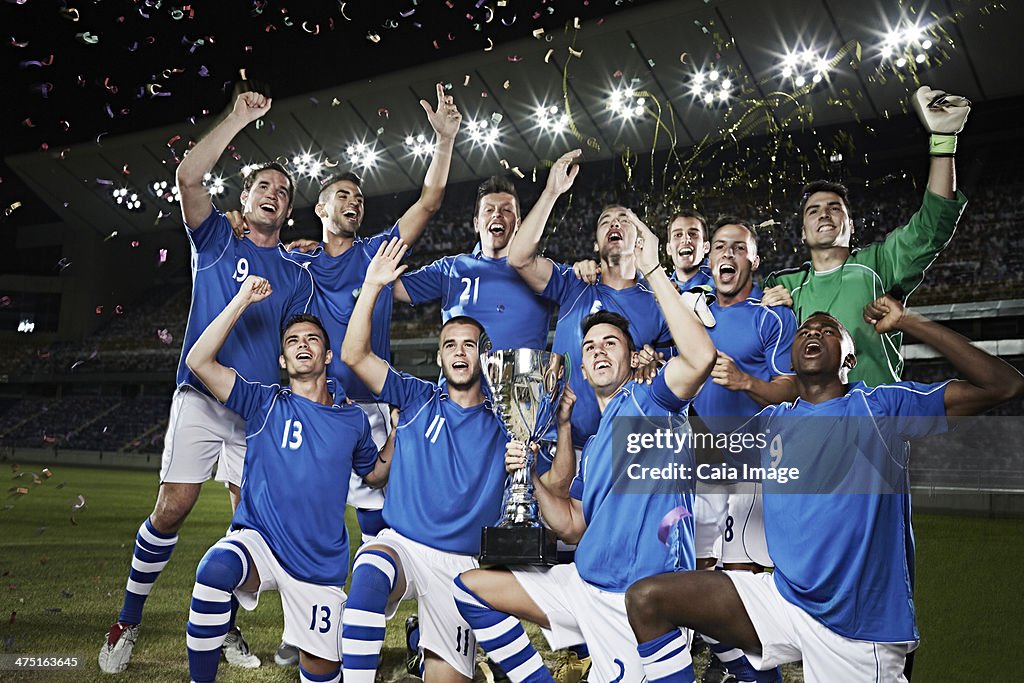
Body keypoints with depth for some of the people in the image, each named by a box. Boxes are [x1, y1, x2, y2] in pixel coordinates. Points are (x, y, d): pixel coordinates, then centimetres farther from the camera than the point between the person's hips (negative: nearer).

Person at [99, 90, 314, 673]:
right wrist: (240, 119, -10)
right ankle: (128, 623, 11)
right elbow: (189, 176, -9)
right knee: (172, 510, -6)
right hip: (200, 399, -2)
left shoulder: (297, 275, 14)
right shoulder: (216, 240, 8)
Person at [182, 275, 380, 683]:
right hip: (258, 542, -2)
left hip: (321, 567, 3)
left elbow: (376, 475, 22)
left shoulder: (352, 420, 7)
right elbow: (199, 361, -10)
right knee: (215, 571, -37)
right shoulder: (265, 403, 1)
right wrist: (243, 300, -9)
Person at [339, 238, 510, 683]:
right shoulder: (418, 400, 7)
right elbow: (354, 355, -3)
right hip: (399, 543, -1)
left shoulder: (503, 423, 7)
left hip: (461, 563, 1)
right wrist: (373, 286, -12)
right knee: (368, 578, -36)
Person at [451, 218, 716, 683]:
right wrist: (534, 475, -2)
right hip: (583, 583, 8)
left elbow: (701, 357, -25)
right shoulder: (591, 445, 19)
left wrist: (652, 269, -22)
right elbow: (572, 527, 14)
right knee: (470, 587, 5)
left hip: (636, 597, -8)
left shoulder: (646, 401, -3)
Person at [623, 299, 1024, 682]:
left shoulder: (880, 407, -4)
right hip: (783, 599, 4)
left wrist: (908, 323, -13)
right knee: (646, 599, -8)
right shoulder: (771, 422, 10)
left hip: (861, 633, -4)